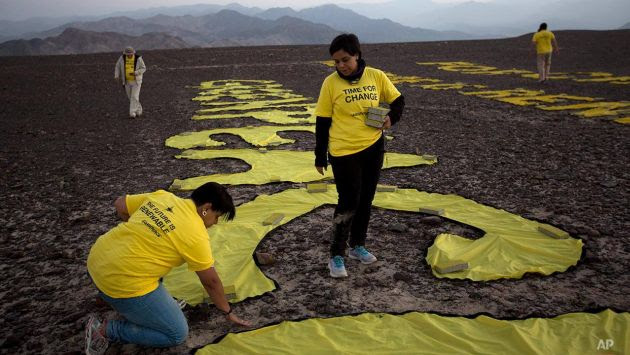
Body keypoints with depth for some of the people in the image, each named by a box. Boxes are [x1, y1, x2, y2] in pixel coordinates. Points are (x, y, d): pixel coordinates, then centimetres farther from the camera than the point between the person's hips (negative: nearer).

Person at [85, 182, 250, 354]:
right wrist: (228, 311, 14)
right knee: (178, 334, 3)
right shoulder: (196, 234, -11)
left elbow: (119, 205, 16)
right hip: (121, 282, -9)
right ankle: (106, 330, 1)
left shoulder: (162, 196, 6)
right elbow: (211, 282, -1)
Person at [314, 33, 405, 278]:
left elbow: (398, 100, 12)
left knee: (365, 200, 13)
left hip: (373, 147, 4)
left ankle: (358, 246, 32)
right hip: (343, 152, -4)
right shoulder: (331, 83, -8)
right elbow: (322, 122, -4)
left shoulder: (376, 76, -1)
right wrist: (320, 157, -3)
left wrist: (391, 117, -10)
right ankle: (336, 256, 11)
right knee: (348, 203, -4)